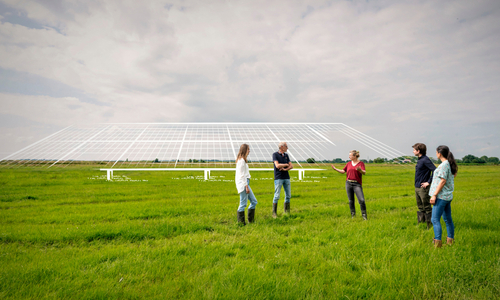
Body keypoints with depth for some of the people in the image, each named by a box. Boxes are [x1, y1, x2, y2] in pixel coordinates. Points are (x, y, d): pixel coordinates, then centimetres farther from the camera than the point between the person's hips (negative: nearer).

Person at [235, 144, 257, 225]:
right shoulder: (242, 160, -14)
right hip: (243, 184, -11)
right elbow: (242, 175, -18)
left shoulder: (241, 160, 16)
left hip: (245, 183, 11)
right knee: (243, 204, -4)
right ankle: (241, 222, 5)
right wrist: (246, 186, -18)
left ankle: (251, 220, 18)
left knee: (254, 201, 12)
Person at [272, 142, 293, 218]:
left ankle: (287, 212, 18)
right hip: (278, 178, -6)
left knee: (288, 195, 7)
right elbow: (277, 165, -18)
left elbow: (291, 166, 7)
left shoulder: (286, 155, 13)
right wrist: (286, 164, -4)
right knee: (277, 196, -5)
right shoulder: (275, 154, -5)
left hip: (286, 177, 6)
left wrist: (285, 169, -12)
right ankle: (274, 213, 3)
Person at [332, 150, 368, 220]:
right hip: (348, 183, 4)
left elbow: (364, 172, -15)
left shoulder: (361, 163, -2)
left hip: (357, 184, -4)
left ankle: (364, 216, 1)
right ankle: (353, 215, 17)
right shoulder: (349, 163, 12)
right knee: (351, 201, 7)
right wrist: (335, 169, 11)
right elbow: (343, 171, 20)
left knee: (361, 200, -11)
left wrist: (360, 170, -36)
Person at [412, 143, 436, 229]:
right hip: (417, 188, 9)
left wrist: (429, 182, -19)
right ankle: (421, 223, 25)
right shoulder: (419, 160, 12)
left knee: (427, 207, 0)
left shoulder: (425, 160, -15)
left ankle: (430, 225, 9)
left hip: (423, 188, -9)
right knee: (420, 208, 16)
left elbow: (435, 171, -22)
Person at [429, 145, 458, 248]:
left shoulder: (444, 165, -16)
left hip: (441, 196, -10)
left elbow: (443, 181, -20)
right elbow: (453, 175, 20)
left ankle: (437, 242, -7)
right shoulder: (450, 164, 12)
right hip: (448, 196, 10)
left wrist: (434, 195, -18)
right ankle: (450, 240, 25)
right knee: (448, 219, 17)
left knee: (435, 220, -6)